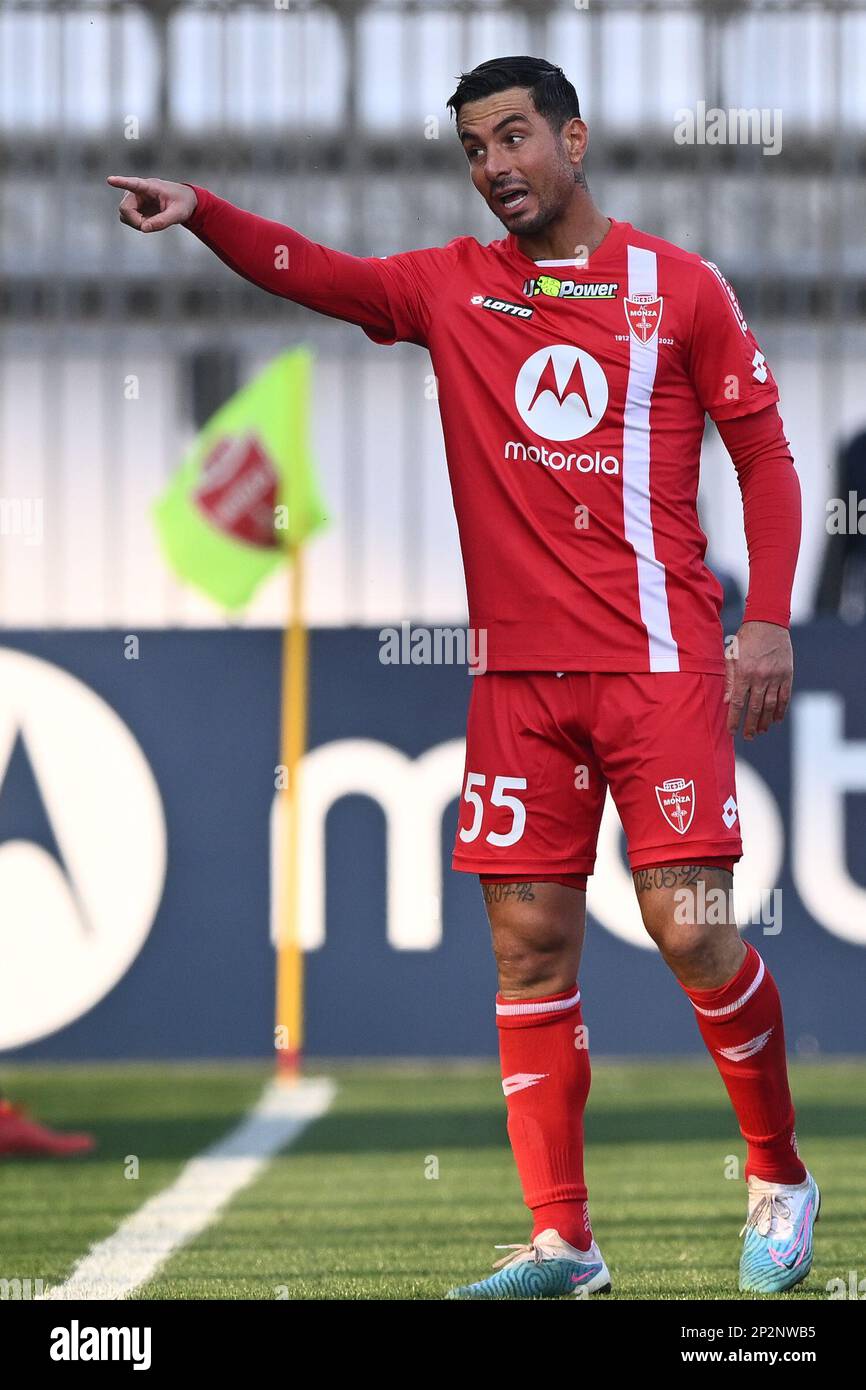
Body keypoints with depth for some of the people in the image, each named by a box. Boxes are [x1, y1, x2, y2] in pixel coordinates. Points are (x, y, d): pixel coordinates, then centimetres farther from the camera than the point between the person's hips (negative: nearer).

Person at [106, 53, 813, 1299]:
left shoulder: (679, 287, 3)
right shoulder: (453, 286, 10)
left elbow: (764, 451, 6)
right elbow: (318, 275, -4)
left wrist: (768, 620, -3)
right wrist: (200, 213, -21)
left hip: (661, 661, -3)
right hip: (520, 677, 3)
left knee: (692, 933, -10)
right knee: (531, 948, 1)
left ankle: (781, 1178, 12)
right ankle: (561, 1242, 7)